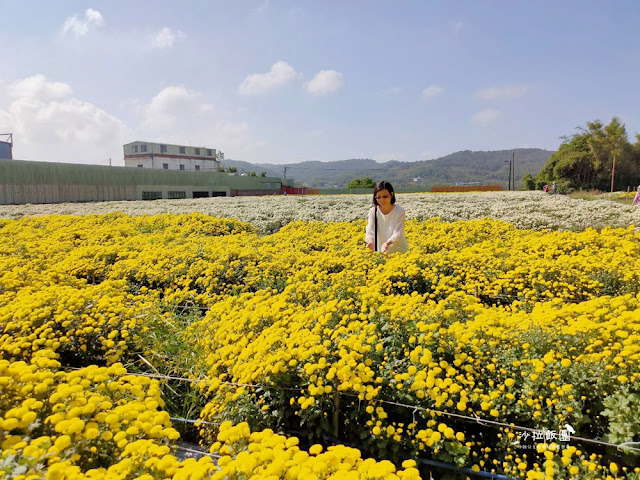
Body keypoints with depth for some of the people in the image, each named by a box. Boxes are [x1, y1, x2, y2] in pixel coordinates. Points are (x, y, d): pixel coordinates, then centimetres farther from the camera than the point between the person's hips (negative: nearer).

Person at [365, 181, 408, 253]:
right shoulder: (373, 211, -2)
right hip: (380, 251, 2)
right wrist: (370, 242, -33)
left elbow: (397, 234, -14)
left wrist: (387, 243, -34)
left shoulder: (400, 211, -8)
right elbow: (370, 231, -11)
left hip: (399, 251, -2)